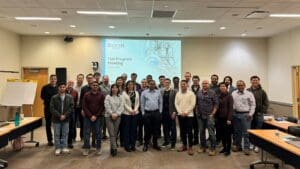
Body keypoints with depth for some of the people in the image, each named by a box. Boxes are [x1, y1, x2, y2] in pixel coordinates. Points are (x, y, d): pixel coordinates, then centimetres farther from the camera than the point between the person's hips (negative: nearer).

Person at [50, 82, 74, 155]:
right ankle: (58, 148, 17)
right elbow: (52, 108, -7)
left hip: (66, 119, 1)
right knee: (57, 134, 6)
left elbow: (71, 107, -4)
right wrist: (59, 116, -15)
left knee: (65, 134, 8)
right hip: (56, 119, -1)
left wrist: (65, 115, -13)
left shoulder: (69, 97, 1)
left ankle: (64, 147, 19)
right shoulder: (54, 97, -3)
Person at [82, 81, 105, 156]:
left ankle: (98, 148, 16)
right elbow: (84, 107, -3)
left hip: (97, 117, 0)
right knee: (87, 133, 3)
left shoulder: (101, 95, 1)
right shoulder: (86, 95, 1)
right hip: (88, 117, 0)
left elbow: (102, 107, -1)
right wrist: (90, 116, -10)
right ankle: (86, 148, 14)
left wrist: (96, 116, -8)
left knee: (98, 133, 4)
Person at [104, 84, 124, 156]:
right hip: (109, 117, -3)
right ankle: (114, 148, -12)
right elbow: (107, 107, -6)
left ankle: (112, 148, 15)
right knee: (112, 134, -9)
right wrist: (112, 114, -13)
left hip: (117, 117, 3)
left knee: (115, 133, 5)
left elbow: (121, 107, 2)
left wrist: (116, 114, -10)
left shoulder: (120, 97, 10)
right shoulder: (108, 97, 3)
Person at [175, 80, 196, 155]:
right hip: (180, 115, 4)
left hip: (189, 115, -4)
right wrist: (180, 112, -8)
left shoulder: (191, 93, -4)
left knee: (189, 131, -2)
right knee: (182, 131, 11)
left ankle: (190, 147, 9)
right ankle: (184, 145, 24)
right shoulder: (178, 93, 8)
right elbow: (176, 104, 4)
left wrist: (186, 112, -15)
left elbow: (192, 104, -10)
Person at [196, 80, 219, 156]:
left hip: (209, 116, -4)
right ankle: (203, 146, 25)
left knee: (211, 132, -3)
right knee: (201, 132, 13)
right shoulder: (199, 93, 8)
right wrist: (197, 112, 7)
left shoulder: (212, 93, -5)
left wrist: (213, 113, -11)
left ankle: (213, 148, 8)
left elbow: (216, 104, -6)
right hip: (200, 116, 5)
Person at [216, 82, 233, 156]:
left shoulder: (229, 96, -6)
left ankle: (228, 150, 13)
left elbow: (231, 108, -10)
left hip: (226, 118, -5)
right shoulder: (218, 97, 8)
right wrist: (216, 117, 6)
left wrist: (229, 119, -16)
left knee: (227, 134, 2)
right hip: (220, 118, 5)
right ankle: (224, 147, 25)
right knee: (222, 134, 10)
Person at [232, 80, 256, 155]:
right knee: (237, 131, 12)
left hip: (246, 115, -3)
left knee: (246, 132, -2)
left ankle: (246, 148, 7)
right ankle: (237, 146, 25)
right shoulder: (233, 93, 7)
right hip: (236, 114, 3)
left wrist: (250, 114, -8)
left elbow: (253, 105, -1)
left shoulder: (249, 94, -1)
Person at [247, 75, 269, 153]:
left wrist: (262, 112, -7)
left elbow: (266, 103, 0)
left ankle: (257, 145, 14)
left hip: (259, 114, -1)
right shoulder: (247, 91, 0)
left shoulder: (262, 92, -1)